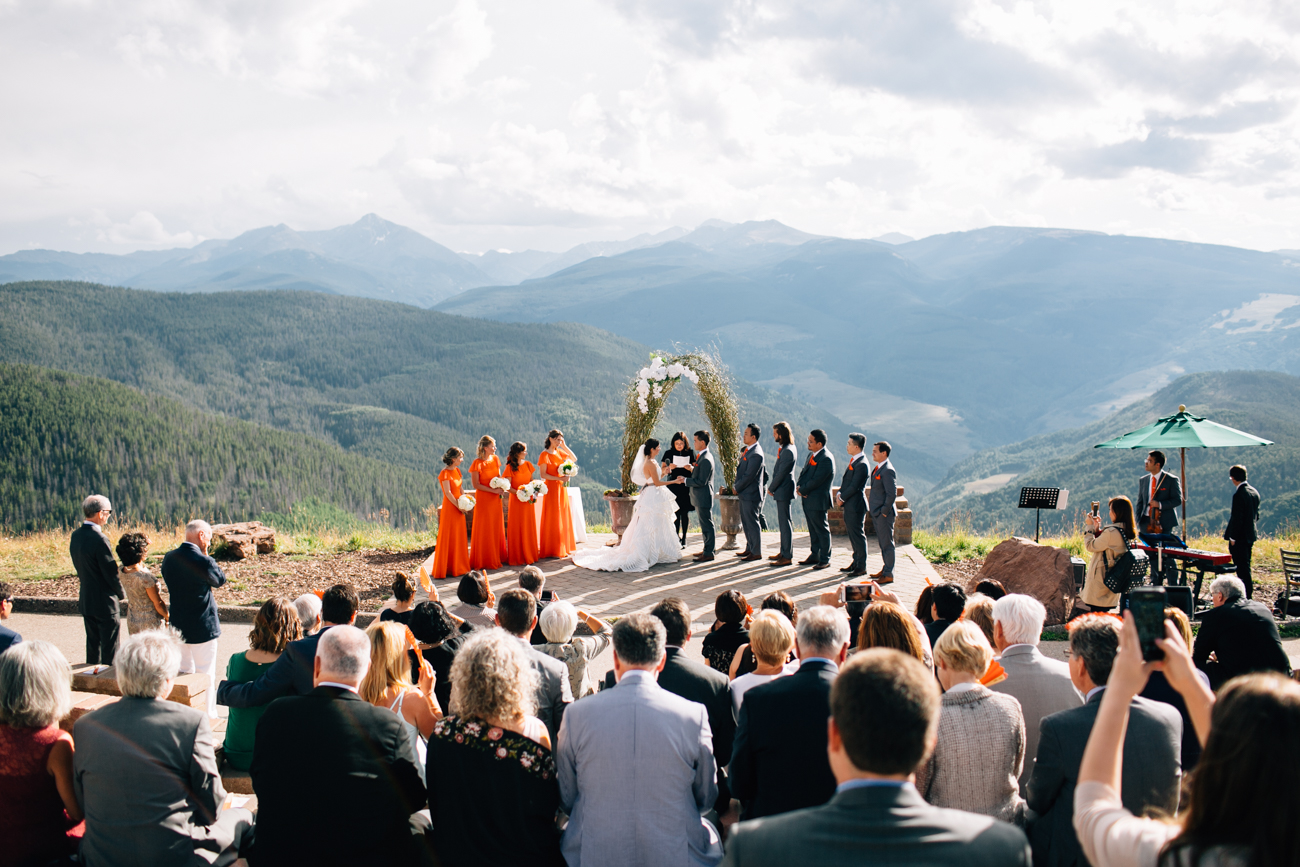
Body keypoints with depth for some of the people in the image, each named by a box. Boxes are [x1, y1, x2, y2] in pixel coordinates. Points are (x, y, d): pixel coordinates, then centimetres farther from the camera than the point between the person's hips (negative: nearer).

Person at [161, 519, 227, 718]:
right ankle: (208, 716, 11)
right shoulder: (202, 561, -23)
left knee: (183, 671, 19)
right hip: (202, 627, -6)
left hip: (178, 625, 7)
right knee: (206, 674, 5)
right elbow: (220, 579, -5)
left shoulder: (169, 558, -1)